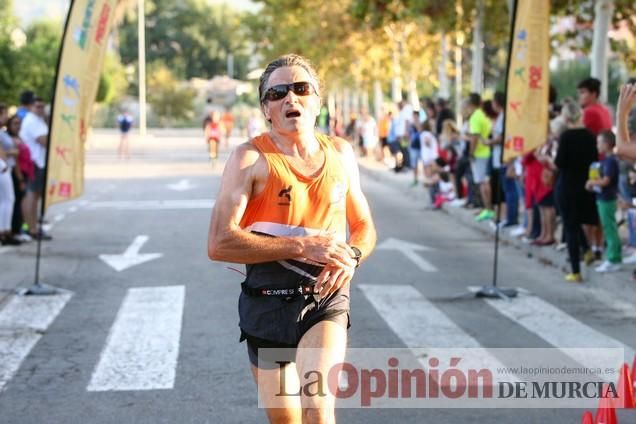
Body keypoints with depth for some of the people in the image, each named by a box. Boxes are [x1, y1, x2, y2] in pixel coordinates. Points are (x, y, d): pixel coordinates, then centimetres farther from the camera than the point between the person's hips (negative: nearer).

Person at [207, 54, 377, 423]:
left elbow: (364, 225, 19)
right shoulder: (251, 158, -7)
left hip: (326, 300, 1)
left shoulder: (340, 153, 7)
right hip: (268, 304, -1)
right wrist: (302, 246, -22)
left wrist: (352, 255, -5)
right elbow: (219, 244, -17)